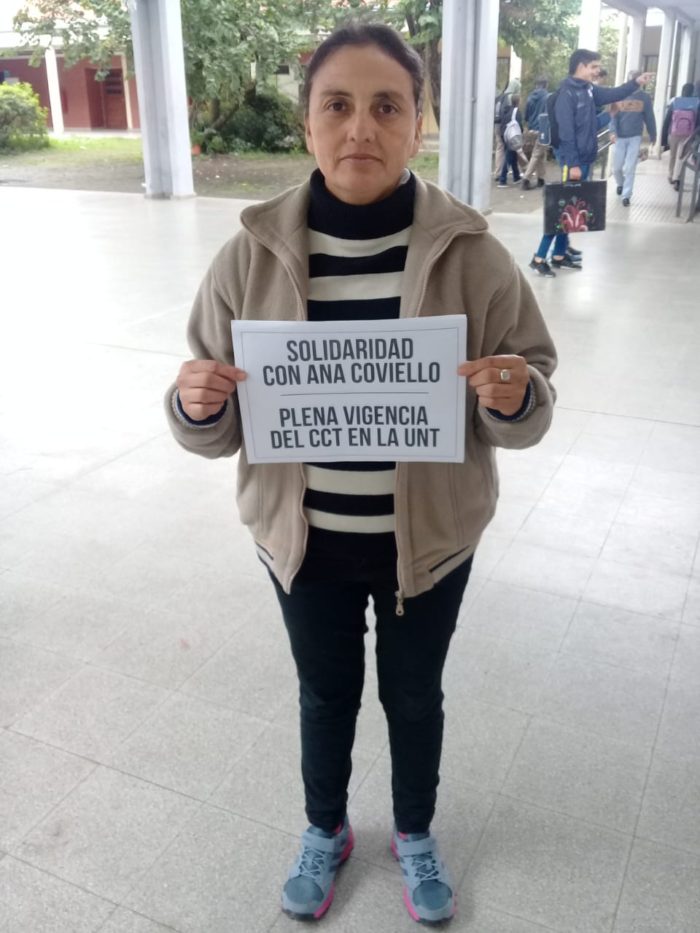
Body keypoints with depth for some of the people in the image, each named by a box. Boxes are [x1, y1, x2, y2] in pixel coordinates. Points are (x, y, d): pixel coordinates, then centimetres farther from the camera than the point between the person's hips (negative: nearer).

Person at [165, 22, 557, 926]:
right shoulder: (252, 254, -12)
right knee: (324, 693, 22)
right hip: (305, 538, 1)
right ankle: (324, 831, 53)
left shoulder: (470, 252, -14)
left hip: (429, 538, 0)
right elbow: (219, 428, -5)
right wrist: (196, 405, -28)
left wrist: (515, 399, -28)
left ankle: (415, 834, 52)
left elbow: (531, 394, -5)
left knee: (413, 694, 21)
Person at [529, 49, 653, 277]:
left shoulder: (589, 90, 12)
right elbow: (566, 132, -19)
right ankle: (539, 257, -7)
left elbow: (612, 94, 28)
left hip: (585, 158, 9)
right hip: (573, 160, -9)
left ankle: (560, 253, 18)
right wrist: (572, 164, -22)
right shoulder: (567, 93, -14)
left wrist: (636, 83, 16)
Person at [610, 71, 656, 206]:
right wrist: (613, 131, -20)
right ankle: (620, 184, 38)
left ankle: (626, 195, 3)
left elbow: (649, 118, 7)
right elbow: (613, 115, -4)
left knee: (629, 168, -6)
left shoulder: (645, 97, 0)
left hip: (635, 138, -1)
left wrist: (653, 135, 13)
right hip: (620, 137, 1)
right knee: (617, 167, 8)